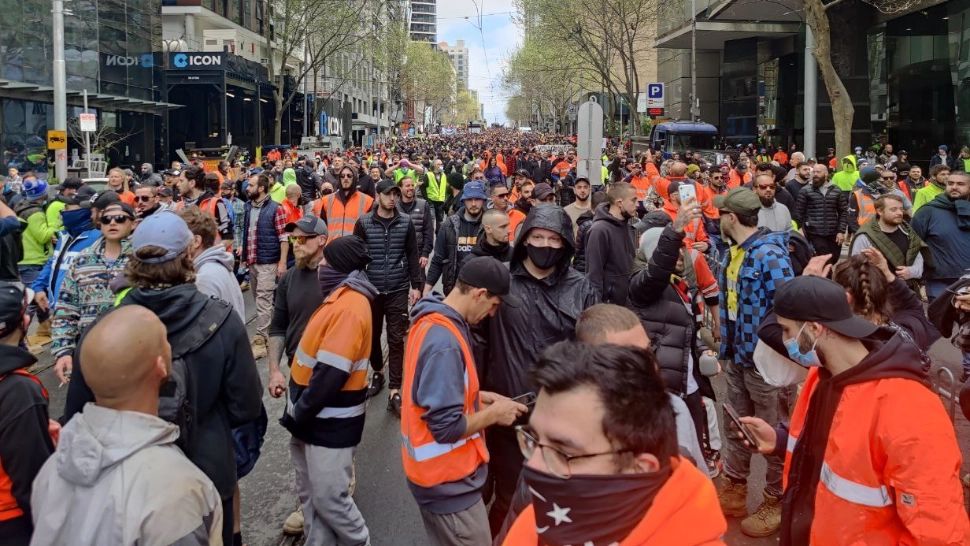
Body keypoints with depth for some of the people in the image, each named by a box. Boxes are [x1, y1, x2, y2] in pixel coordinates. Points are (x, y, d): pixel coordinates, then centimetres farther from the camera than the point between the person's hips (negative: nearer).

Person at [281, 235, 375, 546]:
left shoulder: (349, 307, -23)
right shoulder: (343, 299, 9)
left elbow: (331, 374, -26)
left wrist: (298, 414, -15)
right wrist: (299, 412, 10)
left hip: (331, 422, -10)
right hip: (315, 416, 10)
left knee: (329, 498, 1)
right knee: (310, 493, 17)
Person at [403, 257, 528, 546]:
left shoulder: (431, 319, 2)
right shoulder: (444, 342, -28)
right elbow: (447, 427, -27)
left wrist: (478, 397, 7)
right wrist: (494, 413, -13)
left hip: (439, 471, 10)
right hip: (448, 481, -10)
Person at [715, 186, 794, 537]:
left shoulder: (770, 254, -22)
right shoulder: (733, 254, 6)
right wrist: (726, 348, 16)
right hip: (737, 356, 8)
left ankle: (777, 502, 24)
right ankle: (732, 490, 34)